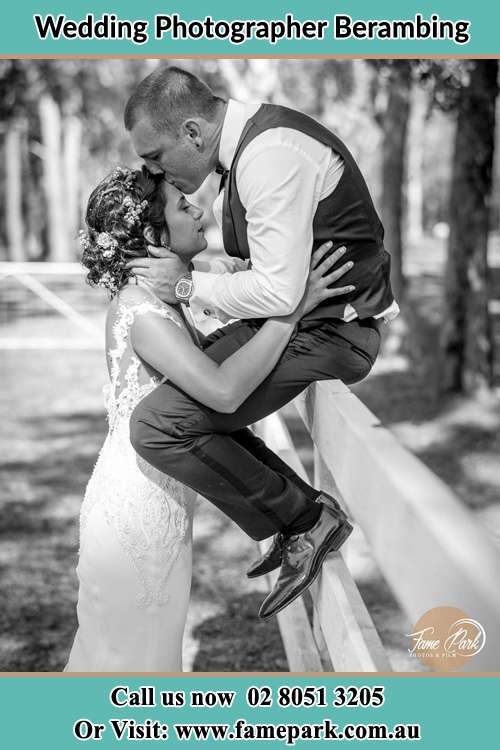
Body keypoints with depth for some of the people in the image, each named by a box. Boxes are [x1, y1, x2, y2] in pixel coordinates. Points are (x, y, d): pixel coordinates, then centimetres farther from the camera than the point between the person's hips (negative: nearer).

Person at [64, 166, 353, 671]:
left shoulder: (155, 297, 6)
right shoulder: (141, 310, -23)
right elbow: (223, 391, -36)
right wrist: (291, 308, -29)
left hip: (153, 503, 9)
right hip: (137, 511, -9)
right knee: (130, 653, 8)